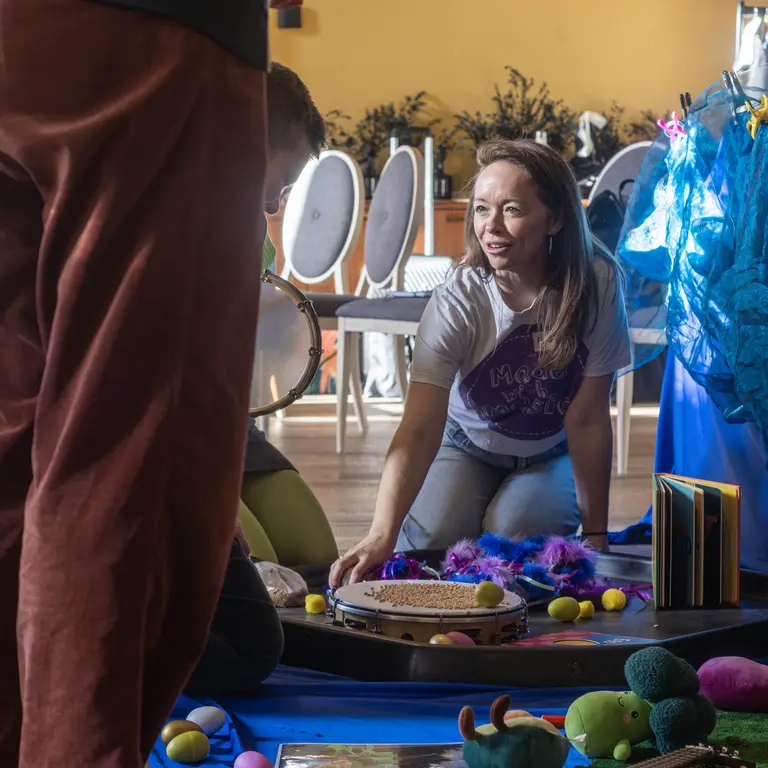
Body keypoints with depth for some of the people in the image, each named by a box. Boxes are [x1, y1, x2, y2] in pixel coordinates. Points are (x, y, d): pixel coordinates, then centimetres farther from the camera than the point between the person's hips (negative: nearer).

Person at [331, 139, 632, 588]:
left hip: (554, 455, 0)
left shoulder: (597, 285, -26)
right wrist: (382, 535, -49)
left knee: (512, 537, -26)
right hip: (469, 447, 0)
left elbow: (588, 420, -20)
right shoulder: (458, 302, -27)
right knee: (431, 539, -24)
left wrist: (596, 533, -18)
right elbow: (419, 428, -36)